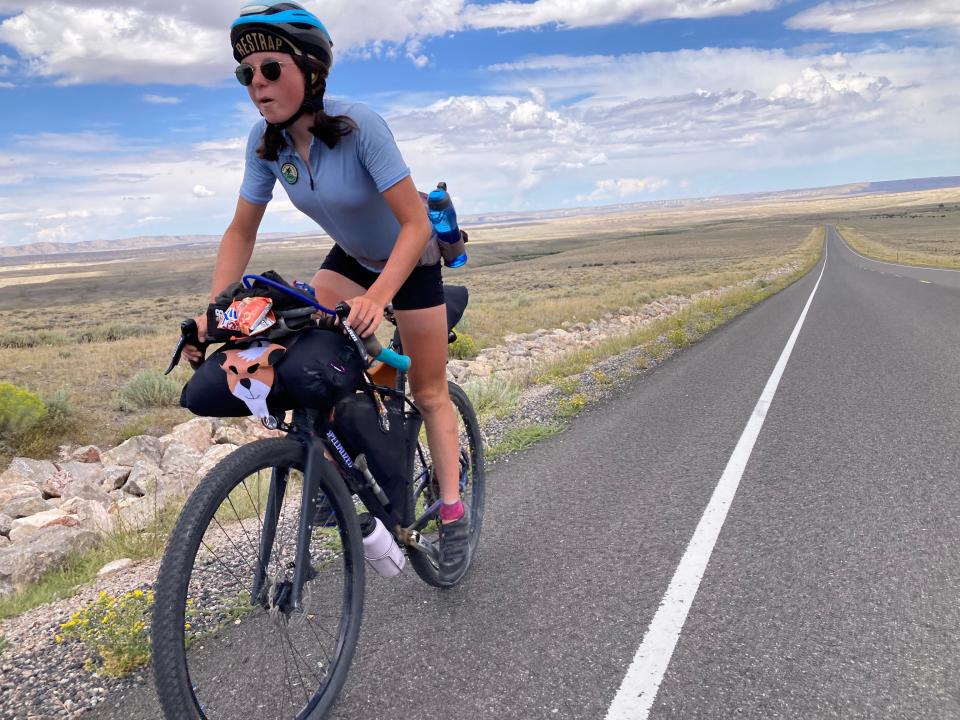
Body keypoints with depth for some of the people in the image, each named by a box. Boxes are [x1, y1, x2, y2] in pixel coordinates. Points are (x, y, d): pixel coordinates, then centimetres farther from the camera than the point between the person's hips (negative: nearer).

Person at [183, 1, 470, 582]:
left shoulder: (359, 125, -31)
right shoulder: (267, 141, -15)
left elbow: (415, 224, -33)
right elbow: (242, 232, -8)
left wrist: (376, 297, -46)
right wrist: (215, 310, -20)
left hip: (411, 259, -5)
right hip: (349, 257, 5)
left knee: (428, 393, 1)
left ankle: (454, 516, 15)